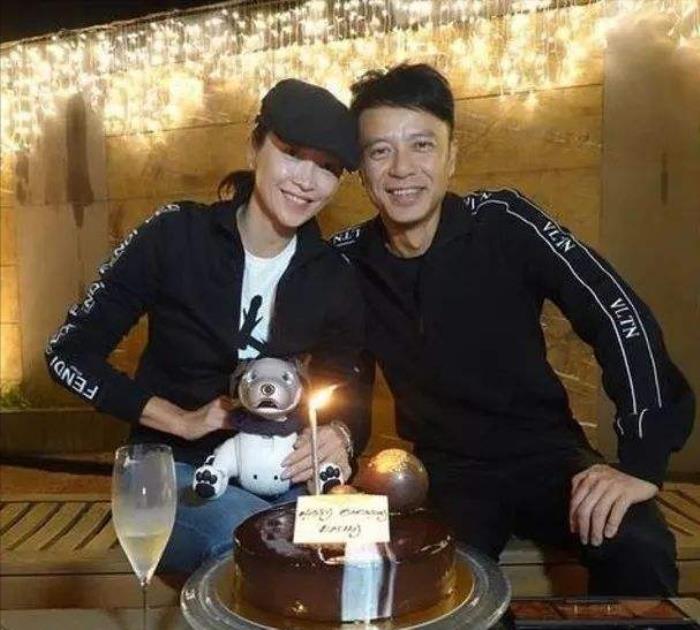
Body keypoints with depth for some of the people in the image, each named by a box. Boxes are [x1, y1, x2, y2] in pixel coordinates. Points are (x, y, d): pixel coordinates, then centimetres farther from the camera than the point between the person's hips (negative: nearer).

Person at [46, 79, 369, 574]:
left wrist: (339, 437, -19)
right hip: (172, 471, -3)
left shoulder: (332, 276, -3)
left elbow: (346, 400, 5)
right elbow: (70, 356, -7)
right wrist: (182, 421, -13)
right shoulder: (176, 236, -12)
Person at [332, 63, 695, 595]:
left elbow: (618, 313, -17)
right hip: (444, 471, 1)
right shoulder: (347, 261, -4)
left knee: (638, 548, -27)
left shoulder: (504, 223, -13)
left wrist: (643, 461, -24)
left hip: (545, 454, 0)